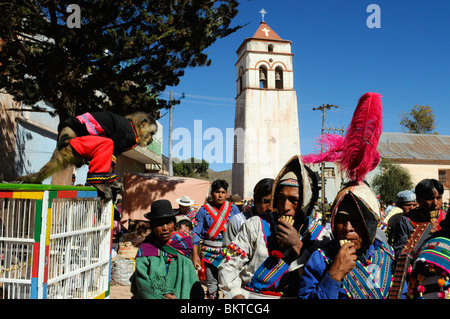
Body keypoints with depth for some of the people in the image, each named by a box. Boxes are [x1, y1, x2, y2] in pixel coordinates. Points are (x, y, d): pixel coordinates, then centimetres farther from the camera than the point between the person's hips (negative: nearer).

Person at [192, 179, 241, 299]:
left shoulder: (233, 208, 4)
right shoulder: (204, 210, 1)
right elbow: (196, 234, 0)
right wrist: (195, 255, -6)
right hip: (210, 253, 0)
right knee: (212, 284, 6)